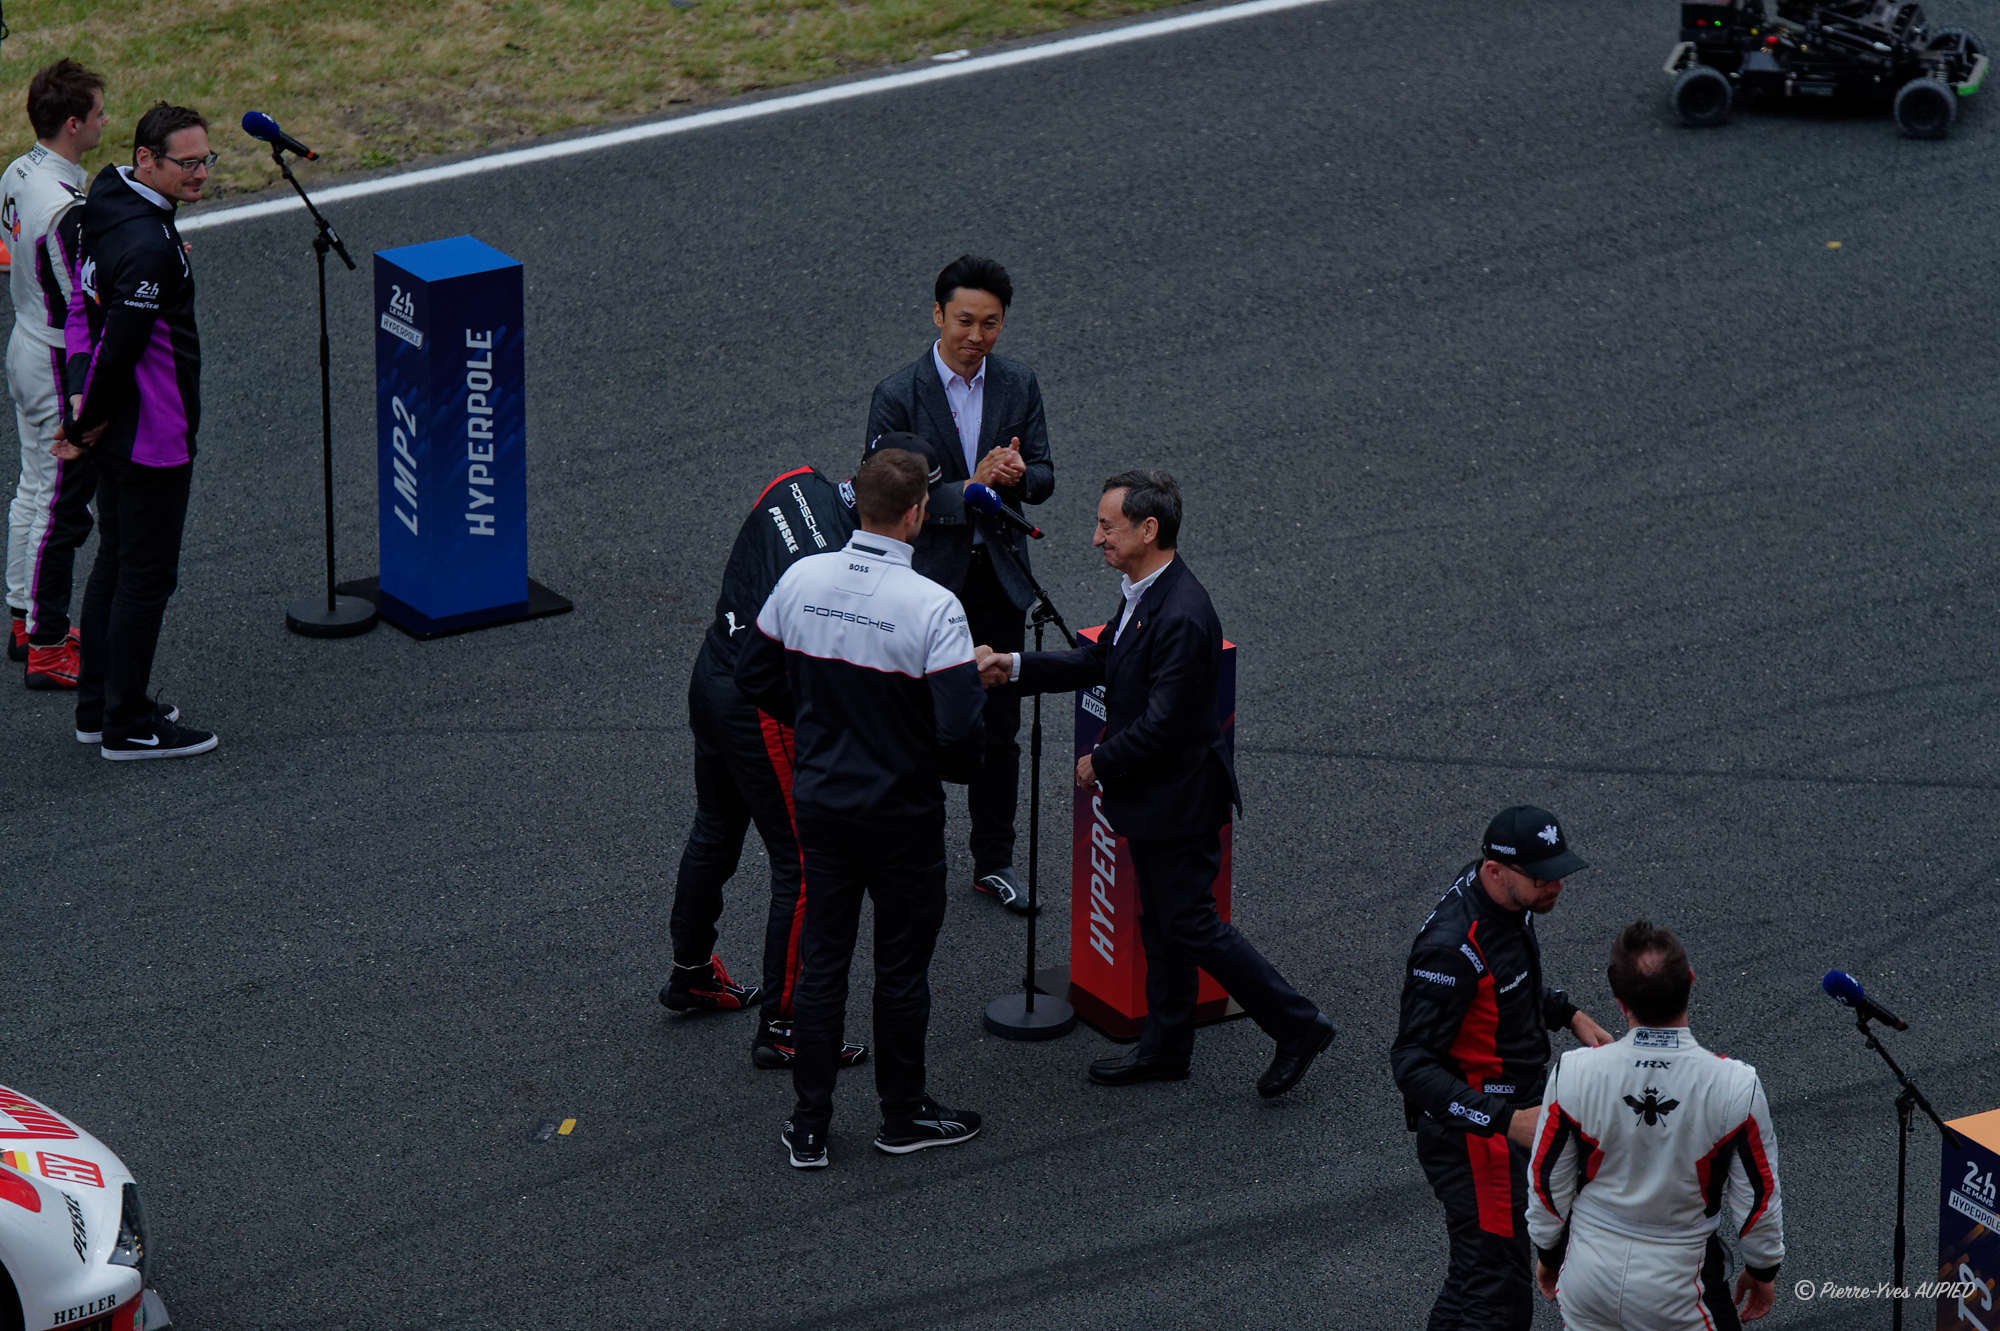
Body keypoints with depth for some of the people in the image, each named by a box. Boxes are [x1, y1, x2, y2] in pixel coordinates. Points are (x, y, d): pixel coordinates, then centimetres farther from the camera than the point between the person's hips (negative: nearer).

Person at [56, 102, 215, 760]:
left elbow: (85, 305, 9)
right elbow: (118, 348, -25)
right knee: (147, 575, 1)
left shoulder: (107, 195, 4)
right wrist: (87, 426, -10)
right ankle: (128, 727, 10)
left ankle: (97, 707, 29)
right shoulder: (150, 248, -27)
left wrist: (84, 398, 1)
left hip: (115, 432, 10)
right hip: (151, 435, -10)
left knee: (115, 561, 19)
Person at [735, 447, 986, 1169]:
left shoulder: (802, 579, -7)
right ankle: (904, 1115, 27)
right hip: (902, 812, -4)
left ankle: (809, 1125, 18)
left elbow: (754, 673, 6)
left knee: (821, 959, 13)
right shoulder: (932, 607, -23)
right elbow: (962, 729, -25)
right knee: (901, 965, 12)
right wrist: (955, 765, -2)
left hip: (820, 801, 4)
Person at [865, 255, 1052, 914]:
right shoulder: (898, 395, -13)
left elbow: (1044, 478, 4)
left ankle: (994, 860, 22)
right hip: (925, 581, -4)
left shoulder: (1019, 384, 1)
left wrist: (1018, 474, -19)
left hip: (999, 579, 4)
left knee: (999, 729, 10)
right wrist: (969, 489, -24)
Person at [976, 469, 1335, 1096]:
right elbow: (1099, 661, 15)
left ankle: (1297, 1025, 8)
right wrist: (1016, 666, 7)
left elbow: (1162, 725, -28)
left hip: (1178, 797, -10)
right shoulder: (1142, 592, 2)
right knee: (1160, 922, 19)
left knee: (1191, 924, -1)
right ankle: (1165, 1047, 31)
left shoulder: (1183, 618, -29)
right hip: (1155, 794, 10)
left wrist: (1100, 763, -14)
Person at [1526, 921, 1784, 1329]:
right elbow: (1758, 1196, -8)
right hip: (1677, 1291, -2)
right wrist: (1762, 1271, 11)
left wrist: (1547, 1253, 15)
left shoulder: (1574, 1074, -18)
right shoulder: (1736, 1087, -21)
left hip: (1586, 1281, 2)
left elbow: (1547, 1183, -4)